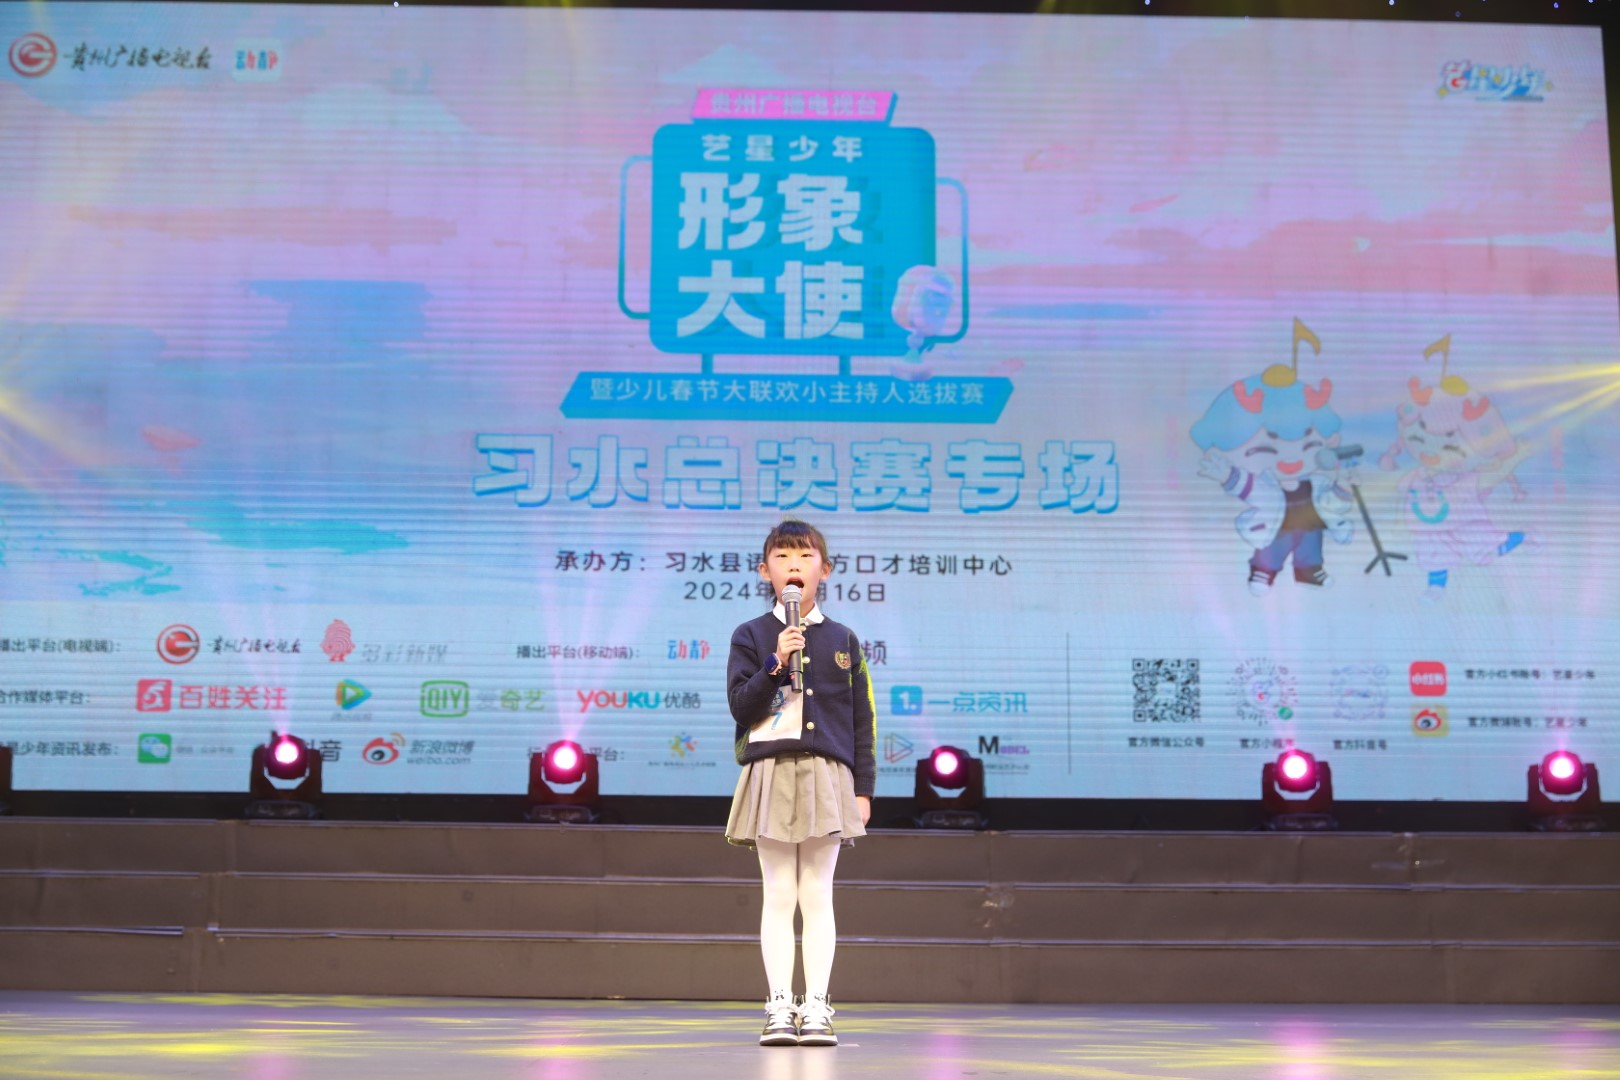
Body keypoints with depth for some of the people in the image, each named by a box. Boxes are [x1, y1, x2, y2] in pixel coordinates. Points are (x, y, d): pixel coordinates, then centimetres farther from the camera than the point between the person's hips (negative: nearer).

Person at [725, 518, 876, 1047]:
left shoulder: (843, 640, 9)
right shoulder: (751, 637, 6)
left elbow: (863, 721, 9)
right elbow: (741, 707, -4)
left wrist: (863, 788, 3)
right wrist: (776, 662, -16)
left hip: (827, 775, 1)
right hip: (771, 774, -1)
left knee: (817, 896, 2)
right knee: (778, 896, 1)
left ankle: (816, 1008, 6)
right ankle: (780, 1008, 6)